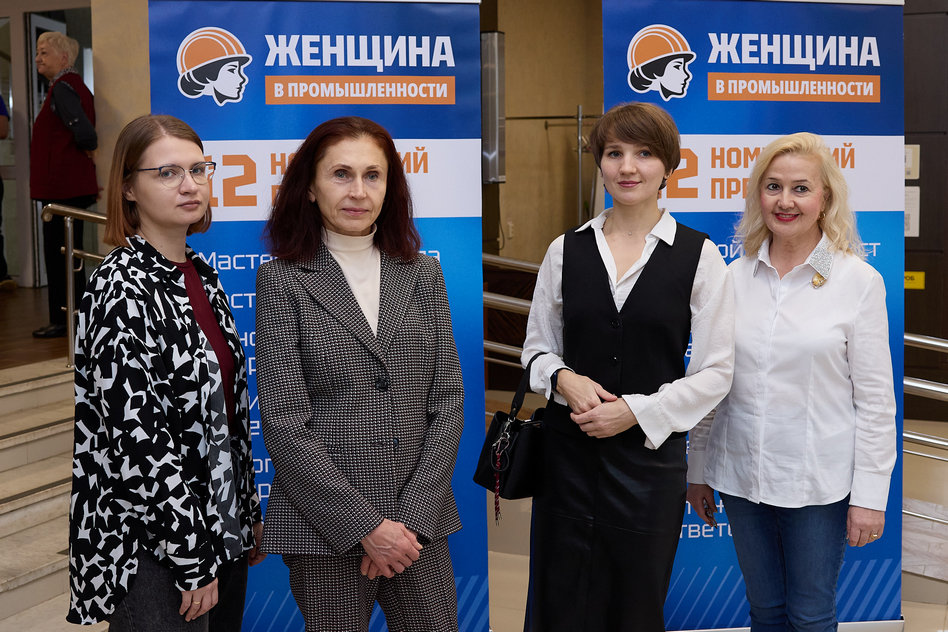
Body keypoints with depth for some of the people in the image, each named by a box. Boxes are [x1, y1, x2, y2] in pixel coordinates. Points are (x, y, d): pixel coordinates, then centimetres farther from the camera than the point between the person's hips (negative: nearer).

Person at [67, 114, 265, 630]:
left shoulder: (201, 274, 7)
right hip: (153, 554, -8)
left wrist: (249, 512, 15)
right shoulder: (121, 289, -18)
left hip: (221, 530, 8)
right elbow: (136, 442, -21)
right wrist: (192, 559, -19)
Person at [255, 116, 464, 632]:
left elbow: (447, 399, 4)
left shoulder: (421, 273, 7)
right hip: (324, 525, -3)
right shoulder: (283, 280, -3)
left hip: (420, 520, 3)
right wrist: (364, 524, -12)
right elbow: (284, 421, -8)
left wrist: (414, 516, -6)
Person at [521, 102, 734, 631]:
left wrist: (636, 410, -13)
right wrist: (563, 379, -10)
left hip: (650, 454, -1)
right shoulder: (566, 250, 5)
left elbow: (715, 371, -3)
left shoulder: (699, 255, -2)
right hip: (568, 451, 2)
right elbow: (537, 346, 12)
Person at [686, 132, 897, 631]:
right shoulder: (733, 278, 3)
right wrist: (698, 470, 10)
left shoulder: (858, 280, -6)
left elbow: (875, 397, -6)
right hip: (742, 477, 3)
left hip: (818, 481, -3)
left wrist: (870, 495, -8)